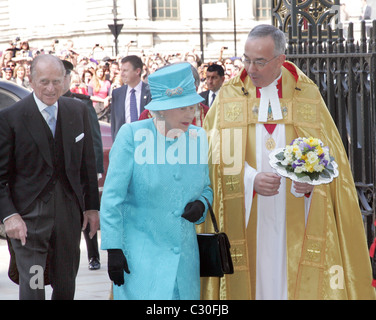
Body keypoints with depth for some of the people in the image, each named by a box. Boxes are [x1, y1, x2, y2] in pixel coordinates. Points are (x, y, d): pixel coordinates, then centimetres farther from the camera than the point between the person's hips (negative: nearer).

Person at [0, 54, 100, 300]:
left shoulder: (78, 111, 6)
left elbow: (88, 164, 12)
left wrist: (92, 206, 9)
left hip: (69, 212, 4)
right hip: (28, 216, -4)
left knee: (66, 284, 12)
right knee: (32, 286, -7)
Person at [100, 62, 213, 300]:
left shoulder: (198, 137, 5)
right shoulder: (132, 135, -8)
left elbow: (207, 187, 19)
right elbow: (112, 197, -7)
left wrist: (201, 204, -5)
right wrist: (113, 249, -10)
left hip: (184, 257, 5)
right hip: (140, 254, -5)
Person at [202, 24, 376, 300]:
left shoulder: (308, 96, 5)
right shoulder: (229, 97, 4)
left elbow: (329, 153, 2)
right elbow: (216, 155, -3)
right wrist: (250, 180, -20)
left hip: (296, 218, 0)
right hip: (248, 218, 0)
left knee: (298, 281, -3)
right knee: (255, 275, -1)